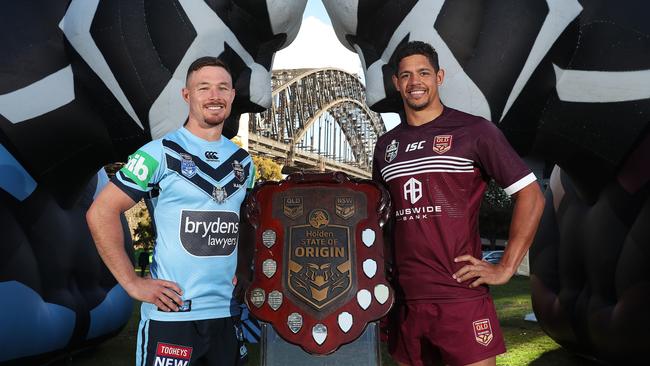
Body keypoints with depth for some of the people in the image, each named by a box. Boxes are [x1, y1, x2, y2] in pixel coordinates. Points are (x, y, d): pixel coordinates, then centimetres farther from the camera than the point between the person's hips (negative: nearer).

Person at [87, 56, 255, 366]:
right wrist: (132, 283, -11)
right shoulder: (161, 153, -7)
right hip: (170, 314, -5)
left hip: (227, 312, 5)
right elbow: (101, 213, -9)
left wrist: (243, 271, 6)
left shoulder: (243, 162, 8)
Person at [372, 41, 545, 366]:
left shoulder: (474, 131, -3)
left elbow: (531, 195, -3)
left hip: (461, 299, -4)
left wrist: (506, 268, -8)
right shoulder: (386, 145, 11)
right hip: (404, 300, 5)